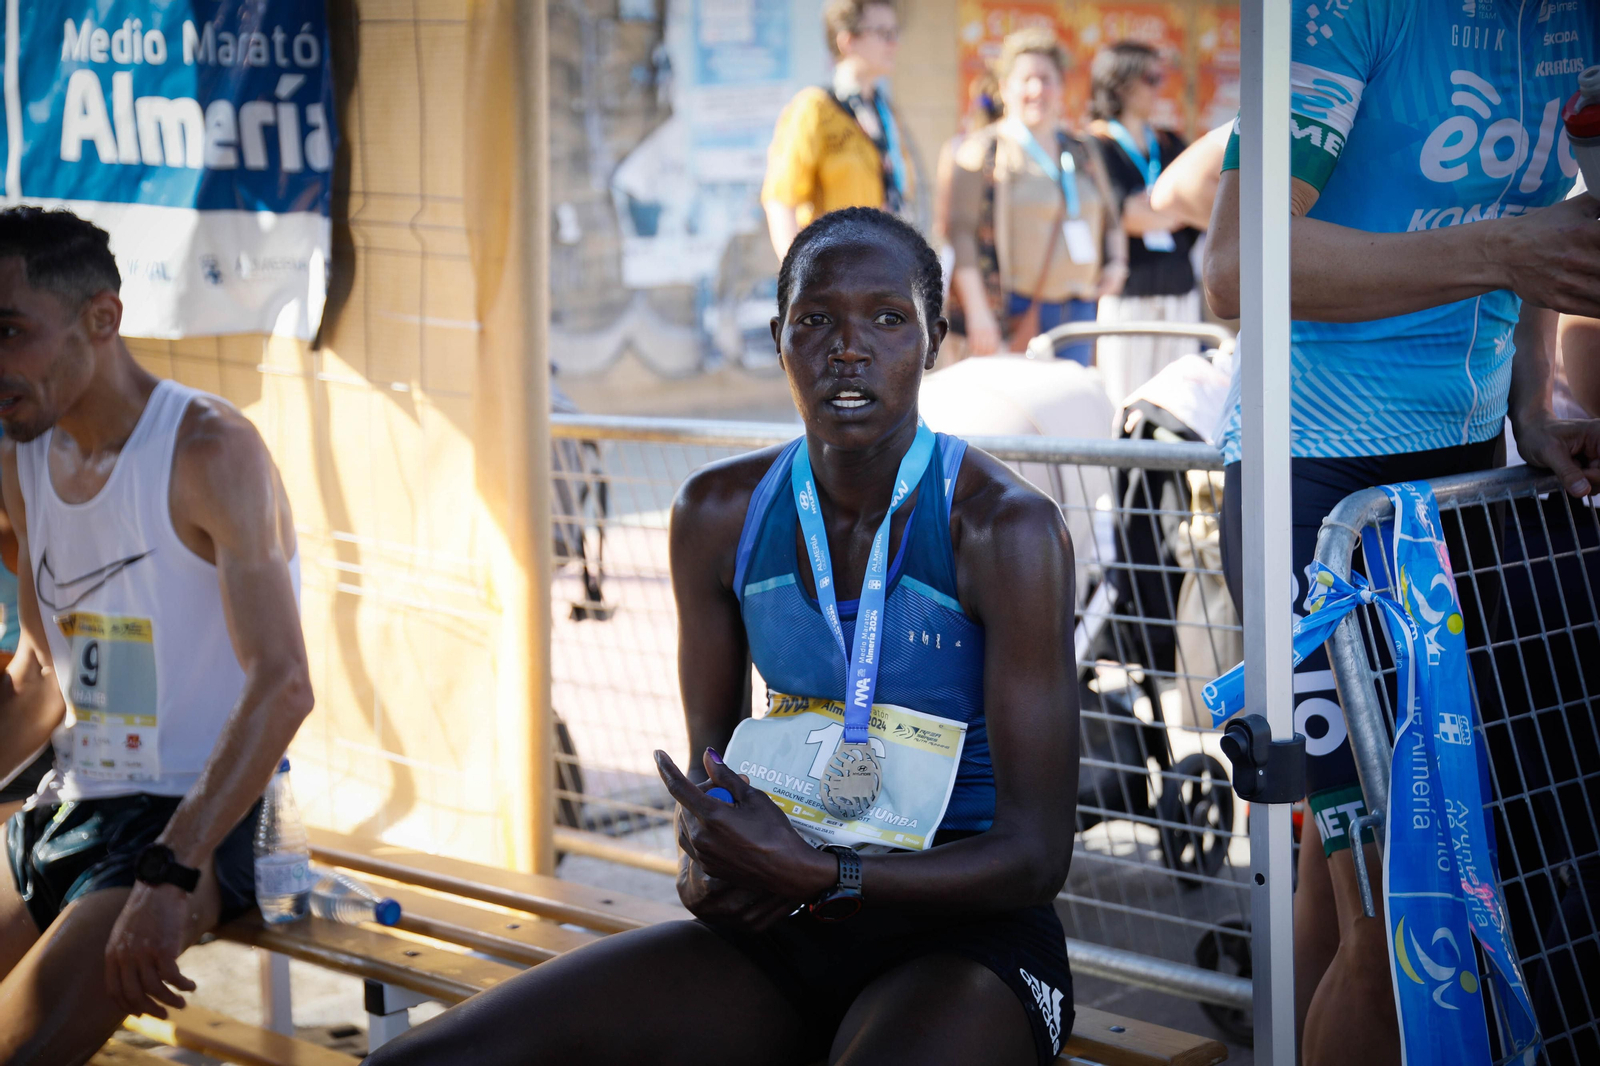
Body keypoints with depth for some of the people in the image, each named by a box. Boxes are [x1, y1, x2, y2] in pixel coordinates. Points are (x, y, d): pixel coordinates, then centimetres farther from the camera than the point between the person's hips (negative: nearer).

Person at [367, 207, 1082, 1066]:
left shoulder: (1003, 528, -12)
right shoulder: (720, 515, 4)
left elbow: (1036, 857, -13)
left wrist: (813, 874, -25)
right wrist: (707, 863, -9)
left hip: (960, 927, -4)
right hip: (774, 929, 4)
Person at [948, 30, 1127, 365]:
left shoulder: (1084, 152, 18)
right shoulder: (984, 151, 0)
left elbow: (1111, 222, 28)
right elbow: (960, 234, -8)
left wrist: (1116, 263, 6)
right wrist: (977, 311, -16)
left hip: (1078, 310, 6)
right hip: (1014, 310, -5)